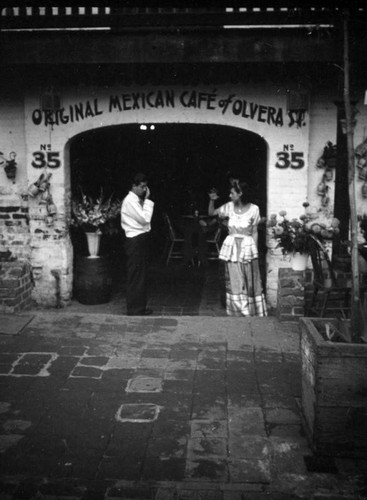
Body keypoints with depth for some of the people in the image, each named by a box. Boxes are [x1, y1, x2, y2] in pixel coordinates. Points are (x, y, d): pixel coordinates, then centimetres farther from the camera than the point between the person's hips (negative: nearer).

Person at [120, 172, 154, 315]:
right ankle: (134, 309, 4)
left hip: (140, 240, 10)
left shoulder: (136, 200, 15)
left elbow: (143, 220, 13)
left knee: (140, 276, 15)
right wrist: (147, 200, -15)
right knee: (135, 277, -3)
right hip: (135, 241, -10)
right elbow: (145, 219, -21)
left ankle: (140, 307, 24)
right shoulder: (130, 200, -14)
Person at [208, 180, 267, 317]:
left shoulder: (253, 209, -7)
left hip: (247, 247, -3)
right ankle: (238, 311, 18)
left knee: (250, 283, 3)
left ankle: (253, 311, 17)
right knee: (234, 283, 6)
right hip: (231, 247, 3)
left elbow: (254, 232, -2)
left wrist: (255, 250, -4)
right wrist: (212, 200, -5)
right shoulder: (229, 207, 2)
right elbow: (211, 213, 12)